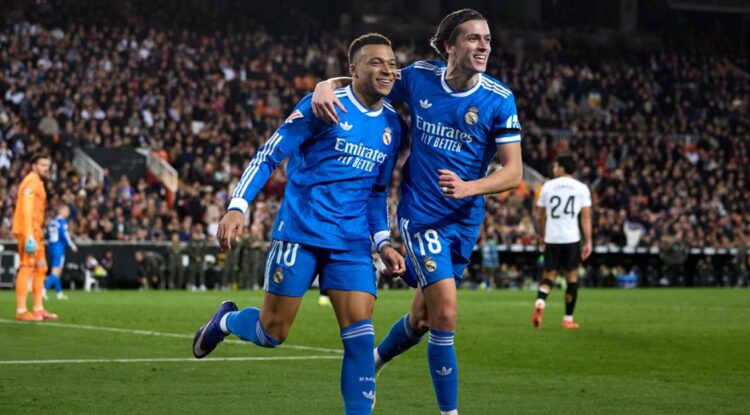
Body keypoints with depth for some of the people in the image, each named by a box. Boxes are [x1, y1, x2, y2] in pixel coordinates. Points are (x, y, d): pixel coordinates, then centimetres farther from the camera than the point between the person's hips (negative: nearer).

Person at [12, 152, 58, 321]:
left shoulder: (38, 183, 21)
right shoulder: (31, 182, -10)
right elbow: (26, 210, -18)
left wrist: (38, 235, 15)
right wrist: (29, 236, -25)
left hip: (35, 232, 10)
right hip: (28, 231, -10)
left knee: (41, 268, 14)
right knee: (27, 268, -11)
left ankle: (38, 309, 19)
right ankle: (21, 311, -12)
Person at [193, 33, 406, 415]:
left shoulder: (392, 125, 10)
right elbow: (268, 156, -8)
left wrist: (383, 242, 10)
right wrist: (237, 207, -18)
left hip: (352, 244, 4)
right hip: (300, 232, -4)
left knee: (360, 337, -10)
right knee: (272, 332, 4)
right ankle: (225, 320, 36)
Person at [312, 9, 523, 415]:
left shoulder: (499, 99, -9)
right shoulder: (419, 77, -7)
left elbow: (514, 171, -10)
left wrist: (468, 187, -28)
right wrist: (326, 86, -14)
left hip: (465, 219, 2)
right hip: (421, 211, -2)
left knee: (423, 318, 14)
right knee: (445, 312, -15)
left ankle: (371, 362, 44)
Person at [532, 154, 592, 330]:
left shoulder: (548, 186, 6)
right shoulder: (581, 188, 2)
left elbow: (540, 216, 11)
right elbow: (586, 217, -3)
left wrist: (541, 236, 25)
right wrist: (588, 242, -1)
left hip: (551, 238, 1)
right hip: (571, 238, -1)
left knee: (549, 275, 9)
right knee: (572, 276, 10)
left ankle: (540, 301, -22)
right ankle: (568, 319, 12)